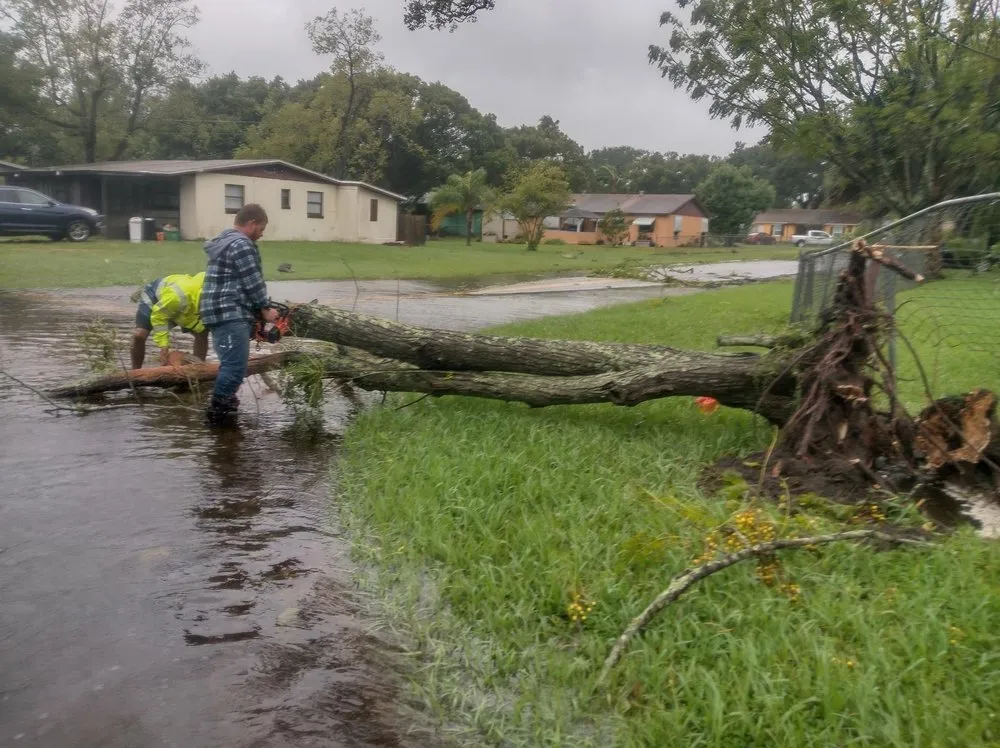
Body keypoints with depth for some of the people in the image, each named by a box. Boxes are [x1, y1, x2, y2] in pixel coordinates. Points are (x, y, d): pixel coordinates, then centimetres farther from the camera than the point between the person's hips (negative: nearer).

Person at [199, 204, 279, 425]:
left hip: (223, 313, 11)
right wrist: (265, 310, -1)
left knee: (231, 363, 17)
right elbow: (253, 283, -14)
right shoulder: (241, 244, -13)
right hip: (231, 315, -11)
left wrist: (258, 309, 20)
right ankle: (218, 411, -5)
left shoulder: (224, 241, 22)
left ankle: (222, 402, 25)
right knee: (236, 365, -10)